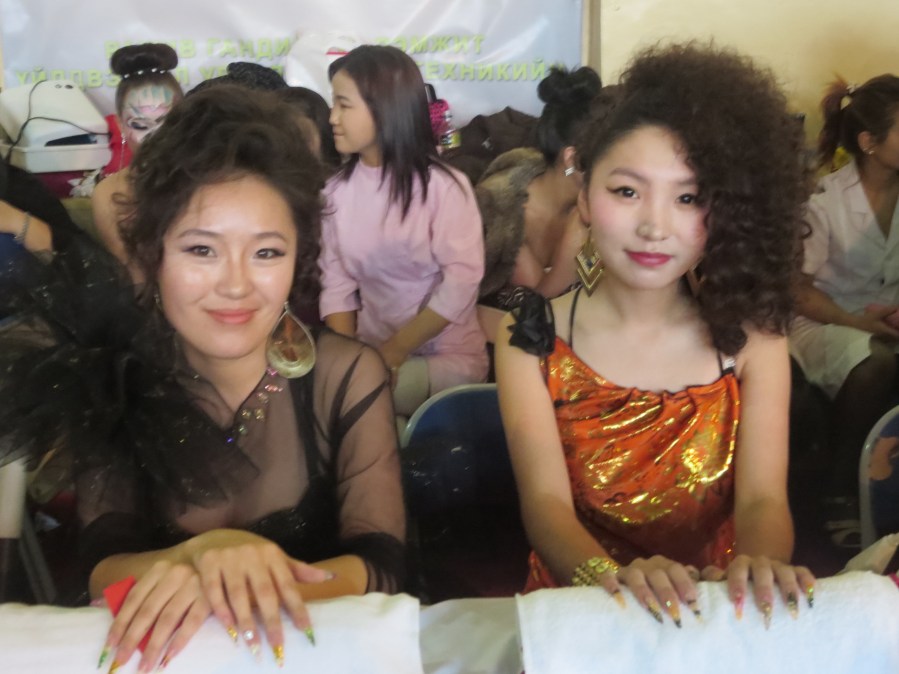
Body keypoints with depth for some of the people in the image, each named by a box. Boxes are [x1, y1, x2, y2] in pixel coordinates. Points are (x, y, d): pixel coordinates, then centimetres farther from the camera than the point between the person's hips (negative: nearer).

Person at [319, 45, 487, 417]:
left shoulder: (443, 186, -11)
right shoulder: (338, 189, 2)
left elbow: (461, 282, -17)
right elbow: (336, 283, 0)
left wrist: (394, 352, -18)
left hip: (448, 357, -4)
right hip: (371, 350, 4)